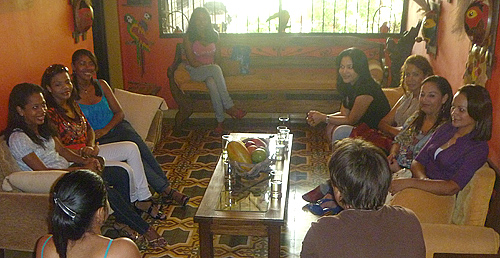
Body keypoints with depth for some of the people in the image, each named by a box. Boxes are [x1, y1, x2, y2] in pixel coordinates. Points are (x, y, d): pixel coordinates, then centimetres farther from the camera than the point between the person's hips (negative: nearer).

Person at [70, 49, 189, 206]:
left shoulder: (101, 85, 10)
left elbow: (119, 113, 9)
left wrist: (105, 129, -9)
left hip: (116, 127, 3)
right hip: (98, 140, -3)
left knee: (132, 137, -30)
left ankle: (165, 189, -33)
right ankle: (166, 189, -32)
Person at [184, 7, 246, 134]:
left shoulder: (213, 35, 6)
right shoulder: (188, 37, -6)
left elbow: (217, 56, 11)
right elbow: (192, 62, -9)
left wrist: (213, 66, -8)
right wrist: (208, 66, -17)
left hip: (212, 70, 3)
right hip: (195, 71, -3)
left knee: (212, 83, -35)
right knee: (216, 70, -36)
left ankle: (220, 120, -33)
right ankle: (229, 107, -35)